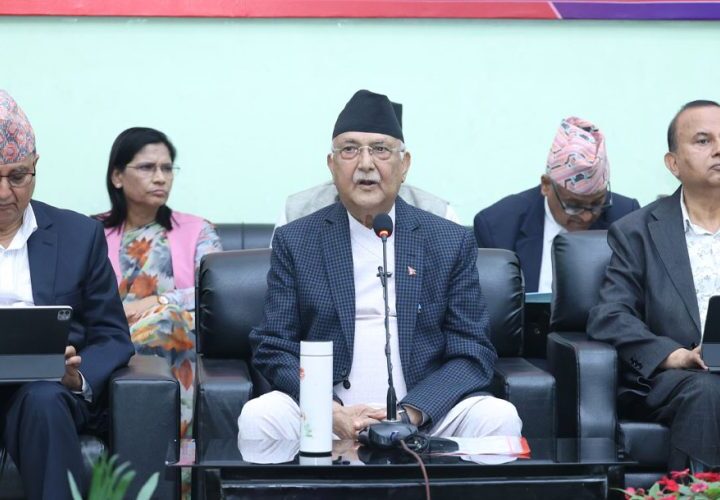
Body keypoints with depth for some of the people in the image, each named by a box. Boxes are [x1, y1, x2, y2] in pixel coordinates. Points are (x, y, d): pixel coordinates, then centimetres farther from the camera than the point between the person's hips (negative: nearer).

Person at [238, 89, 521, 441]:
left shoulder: (452, 243, 9)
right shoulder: (294, 241, 9)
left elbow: (472, 354, 4)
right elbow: (273, 349, 4)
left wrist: (410, 413, -14)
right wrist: (333, 413, -14)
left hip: (423, 416, 1)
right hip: (324, 417, 0)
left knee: (498, 418, -27)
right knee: (258, 417, -29)